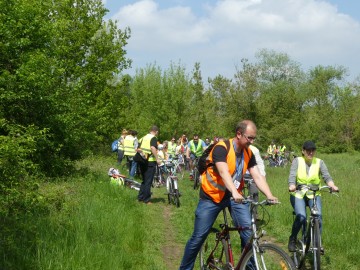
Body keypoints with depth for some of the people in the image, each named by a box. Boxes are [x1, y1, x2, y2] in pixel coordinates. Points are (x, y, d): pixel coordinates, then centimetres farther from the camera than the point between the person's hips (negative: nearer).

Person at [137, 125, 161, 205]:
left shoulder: (143, 138, 13)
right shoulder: (154, 138, -9)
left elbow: (138, 149, 12)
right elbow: (153, 148, -26)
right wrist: (157, 159, -24)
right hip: (150, 162, -7)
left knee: (144, 181, 19)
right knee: (148, 182, 0)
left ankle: (140, 197, 19)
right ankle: (146, 200, 3)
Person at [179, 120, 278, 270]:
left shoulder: (248, 153, -1)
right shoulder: (221, 148, -20)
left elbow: (257, 177, -7)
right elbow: (224, 172, -34)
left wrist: (270, 196, -22)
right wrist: (234, 192, -50)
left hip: (235, 196, 5)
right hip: (212, 196, -5)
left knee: (249, 232, -12)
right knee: (198, 237, -1)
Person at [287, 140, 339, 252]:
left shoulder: (319, 162, 4)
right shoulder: (297, 161, -1)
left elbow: (327, 176, -8)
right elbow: (292, 175, -14)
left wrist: (332, 185, -30)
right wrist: (292, 185, -36)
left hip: (314, 194, 2)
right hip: (298, 194, -2)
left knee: (318, 216, -23)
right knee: (301, 217, -25)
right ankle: (292, 240, 0)